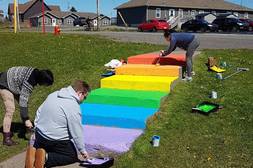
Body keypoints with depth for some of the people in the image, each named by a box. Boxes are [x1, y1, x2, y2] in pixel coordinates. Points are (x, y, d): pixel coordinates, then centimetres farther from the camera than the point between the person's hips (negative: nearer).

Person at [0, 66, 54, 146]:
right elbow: (23, 101, -33)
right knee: (10, 110, -15)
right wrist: (26, 119, -30)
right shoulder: (29, 82, -35)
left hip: (12, 82, 10)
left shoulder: (36, 73, -9)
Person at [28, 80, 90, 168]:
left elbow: (39, 112, 13)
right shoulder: (74, 107, -20)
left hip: (40, 135, 7)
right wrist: (83, 150, -3)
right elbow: (77, 132, -15)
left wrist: (37, 129, 24)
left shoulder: (53, 95, 3)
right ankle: (46, 158, -11)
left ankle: (35, 153, -2)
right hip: (57, 140, -7)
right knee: (73, 157, 11)